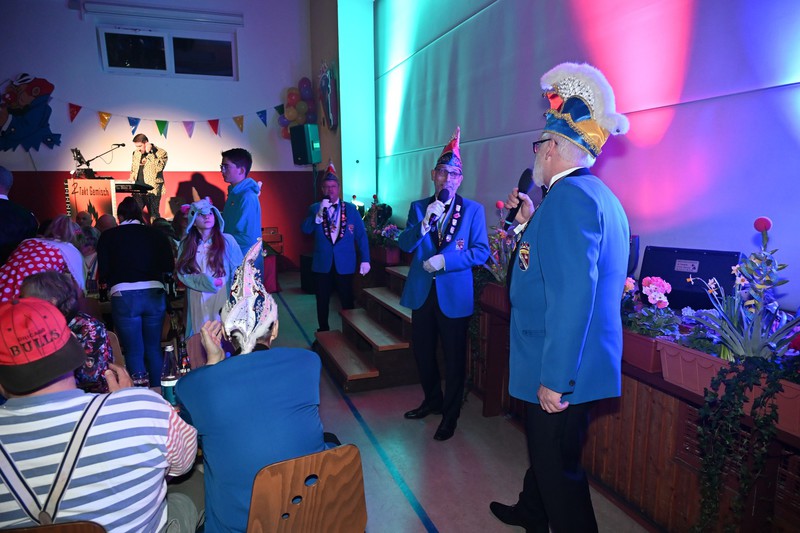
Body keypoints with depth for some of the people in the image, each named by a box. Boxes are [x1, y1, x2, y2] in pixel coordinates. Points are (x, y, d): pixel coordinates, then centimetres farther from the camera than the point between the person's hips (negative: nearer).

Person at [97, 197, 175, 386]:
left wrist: (105, 282, 21)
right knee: (154, 349, 16)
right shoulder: (155, 233, 5)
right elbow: (169, 266, 1)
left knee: (134, 352, 9)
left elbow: (103, 272, -2)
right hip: (155, 294, 2)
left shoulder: (108, 236, 3)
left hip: (124, 297, -2)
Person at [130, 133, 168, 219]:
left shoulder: (161, 152, -4)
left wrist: (149, 153, -16)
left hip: (152, 190, -5)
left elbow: (158, 167, -20)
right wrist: (132, 179, 7)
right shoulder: (136, 153, 15)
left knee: (153, 217, -1)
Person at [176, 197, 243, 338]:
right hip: (198, 303, 3)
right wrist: (204, 282, -16)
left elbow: (238, 273, -4)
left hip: (223, 301, -2)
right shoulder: (186, 244, 8)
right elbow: (182, 273, 2)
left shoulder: (227, 240, -2)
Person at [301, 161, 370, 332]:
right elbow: (306, 230, -9)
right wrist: (319, 213, -22)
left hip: (345, 264, -1)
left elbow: (361, 235, 0)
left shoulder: (351, 208, 1)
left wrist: (365, 260, -5)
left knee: (347, 302, 7)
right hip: (322, 264, 1)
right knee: (322, 302, 10)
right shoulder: (315, 208, 4)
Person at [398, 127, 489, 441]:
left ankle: (450, 414, 27)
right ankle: (432, 400, 40)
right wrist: (425, 222, -23)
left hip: (454, 295, -3)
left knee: (454, 357, 7)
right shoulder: (418, 208, 5)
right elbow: (404, 245, -6)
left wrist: (445, 259, -21)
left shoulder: (473, 210, -3)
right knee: (422, 351, 16)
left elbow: (481, 251, -10)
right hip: (422, 292, 4)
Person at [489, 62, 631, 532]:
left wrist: (554, 379, -25)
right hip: (586, 363, 11)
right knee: (545, 451, 28)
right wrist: (531, 222, 14)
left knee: (559, 468, 8)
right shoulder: (602, 196, 11)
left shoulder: (569, 195, -21)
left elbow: (572, 295, -29)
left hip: (562, 372, -11)